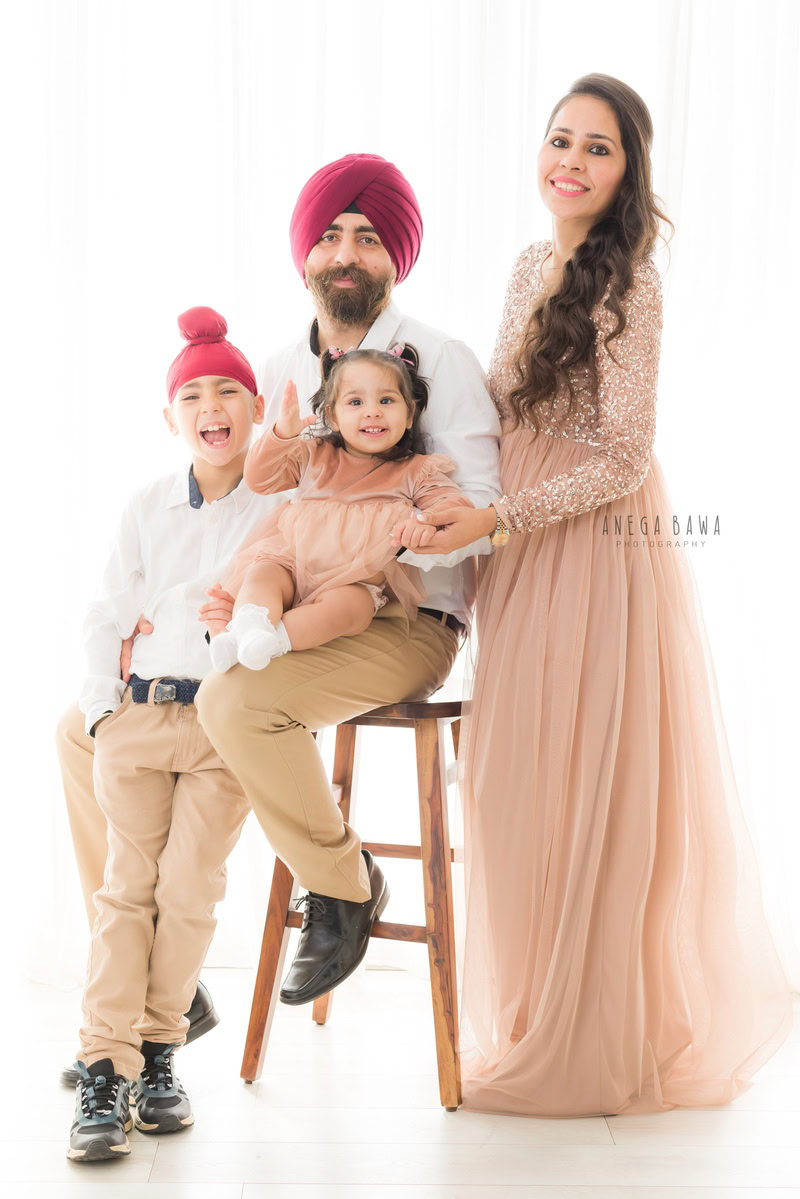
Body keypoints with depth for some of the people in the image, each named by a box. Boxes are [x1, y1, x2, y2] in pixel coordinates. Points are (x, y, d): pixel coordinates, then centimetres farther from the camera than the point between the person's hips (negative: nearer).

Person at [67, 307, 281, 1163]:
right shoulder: (148, 505, 11)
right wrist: (102, 706, 6)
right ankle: (104, 1070, 0)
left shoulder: (283, 505, 2)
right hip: (139, 713, 2)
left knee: (189, 891, -4)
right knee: (128, 888, -1)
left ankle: (156, 1054, 13)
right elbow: (107, 615, 13)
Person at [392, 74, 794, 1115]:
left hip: (603, 554, -8)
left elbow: (621, 459, -17)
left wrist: (494, 519, -21)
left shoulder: (627, 287, -13)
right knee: (523, 787, 12)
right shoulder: (533, 265, 11)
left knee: (595, 795, 0)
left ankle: (598, 1044, 17)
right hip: (530, 556, 8)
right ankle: (544, 1019, 28)